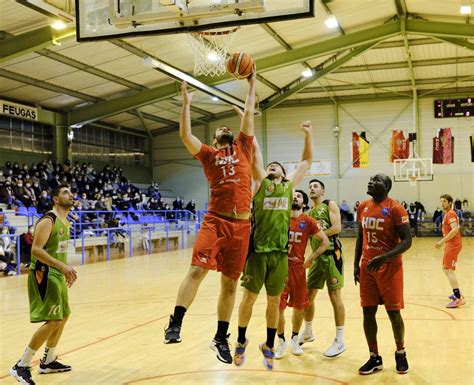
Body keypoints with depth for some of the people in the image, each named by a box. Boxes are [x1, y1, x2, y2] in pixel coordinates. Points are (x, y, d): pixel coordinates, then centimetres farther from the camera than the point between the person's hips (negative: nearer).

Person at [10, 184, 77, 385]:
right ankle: (21, 366, -6)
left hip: (56, 273, 10)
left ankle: (48, 361, 30)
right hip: (44, 273, -10)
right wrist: (63, 266, -32)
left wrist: (65, 270, 19)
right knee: (53, 320, -14)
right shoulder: (48, 221, -17)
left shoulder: (65, 222, 13)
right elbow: (36, 250, -26)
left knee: (63, 316, 18)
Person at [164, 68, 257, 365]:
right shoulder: (208, 154, 13)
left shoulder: (243, 148, 17)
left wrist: (252, 84, 23)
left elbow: (249, 113, 17)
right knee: (197, 269, -20)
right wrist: (186, 103, 5)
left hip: (241, 224, 2)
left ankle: (221, 338, 18)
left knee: (230, 283, 7)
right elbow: (185, 136, 0)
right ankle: (176, 323, -11)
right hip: (215, 221, -2)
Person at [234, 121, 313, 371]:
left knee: (274, 301, 10)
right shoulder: (260, 183, 6)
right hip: (258, 250, -2)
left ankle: (268, 346, 25)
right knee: (249, 297, 4)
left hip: (280, 252, 2)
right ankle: (241, 340, 24)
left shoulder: (289, 186, 12)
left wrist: (308, 135, 12)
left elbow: (307, 161, 17)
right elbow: (255, 152, 0)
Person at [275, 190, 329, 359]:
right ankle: (281, 341, 17)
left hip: (298, 266, 0)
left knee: (299, 306, 8)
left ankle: (294, 340, 28)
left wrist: (311, 258, -5)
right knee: (279, 307, 0)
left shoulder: (308, 221, -3)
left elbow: (325, 241, 1)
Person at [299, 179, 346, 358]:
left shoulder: (330, 205, -3)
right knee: (309, 294, 11)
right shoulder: (309, 212, 16)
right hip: (317, 255, 7)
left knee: (335, 296, -6)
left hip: (331, 254, -7)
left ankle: (340, 341, 1)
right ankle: (307, 332, 31)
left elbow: (337, 227, -17)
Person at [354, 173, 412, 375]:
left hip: (390, 267, -5)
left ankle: (400, 353, 25)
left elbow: (407, 241, -15)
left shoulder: (395, 209, -13)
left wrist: (384, 258, -26)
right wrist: (356, 264, 9)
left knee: (393, 313, 2)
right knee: (368, 312, 5)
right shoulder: (363, 206, 6)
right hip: (367, 266, 5)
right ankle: (374, 357, 17)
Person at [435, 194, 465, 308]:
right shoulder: (447, 214, 18)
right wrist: (442, 241, 21)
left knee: (448, 270, -15)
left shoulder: (450, 214, -14)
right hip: (450, 244, 11)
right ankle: (457, 293, 29)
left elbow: (455, 230, -26)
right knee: (446, 268, 20)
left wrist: (442, 241, -26)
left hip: (453, 245, -11)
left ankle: (458, 299, -20)